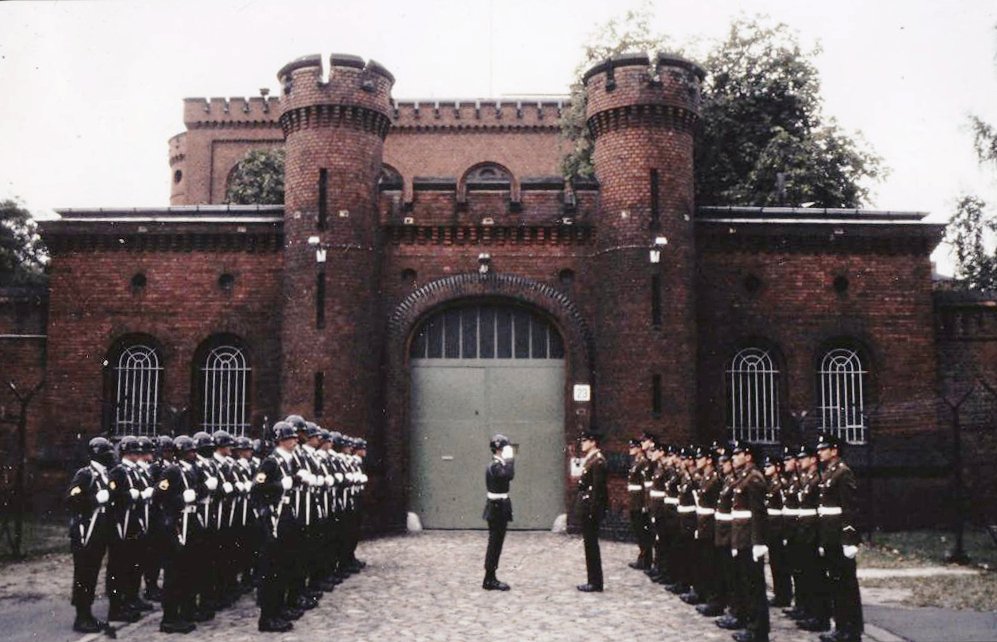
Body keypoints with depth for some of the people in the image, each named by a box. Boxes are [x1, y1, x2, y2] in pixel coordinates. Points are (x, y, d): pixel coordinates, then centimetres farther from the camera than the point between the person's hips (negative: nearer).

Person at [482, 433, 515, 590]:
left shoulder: (497, 465, 13)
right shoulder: (495, 466, -17)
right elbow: (509, 475, -34)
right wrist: (509, 458, -25)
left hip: (498, 507, 10)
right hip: (497, 508, -10)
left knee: (495, 544, 13)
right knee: (495, 544, -4)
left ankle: (490, 579, 20)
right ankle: (489, 580, 3)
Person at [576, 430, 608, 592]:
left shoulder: (598, 460, -14)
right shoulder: (589, 459, 15)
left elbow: (597, 487, -19)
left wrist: (592, 510, -21)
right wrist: (584, 507, 14)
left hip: (591, 507, -10)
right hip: (586, 506, 10)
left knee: (591, 543, -4)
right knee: (590, 543, 12)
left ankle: (596, 583, 2)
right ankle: (593, 580, 18)